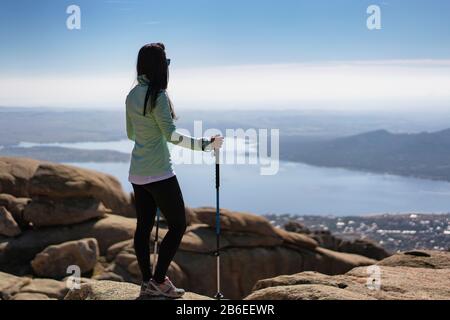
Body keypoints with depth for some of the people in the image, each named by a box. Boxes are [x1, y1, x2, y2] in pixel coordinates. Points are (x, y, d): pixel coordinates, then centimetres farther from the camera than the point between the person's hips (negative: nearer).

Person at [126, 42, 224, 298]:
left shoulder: (132, 95, 8)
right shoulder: (157, 95, -16)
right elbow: (171, 134, -21)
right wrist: (206, 144, -19)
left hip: (138, 173, 8)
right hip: (159, 173, -8)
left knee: (144, 226, 11)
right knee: (178, 225, 2)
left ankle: (147, 282, 16)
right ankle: (159, 280, 2)